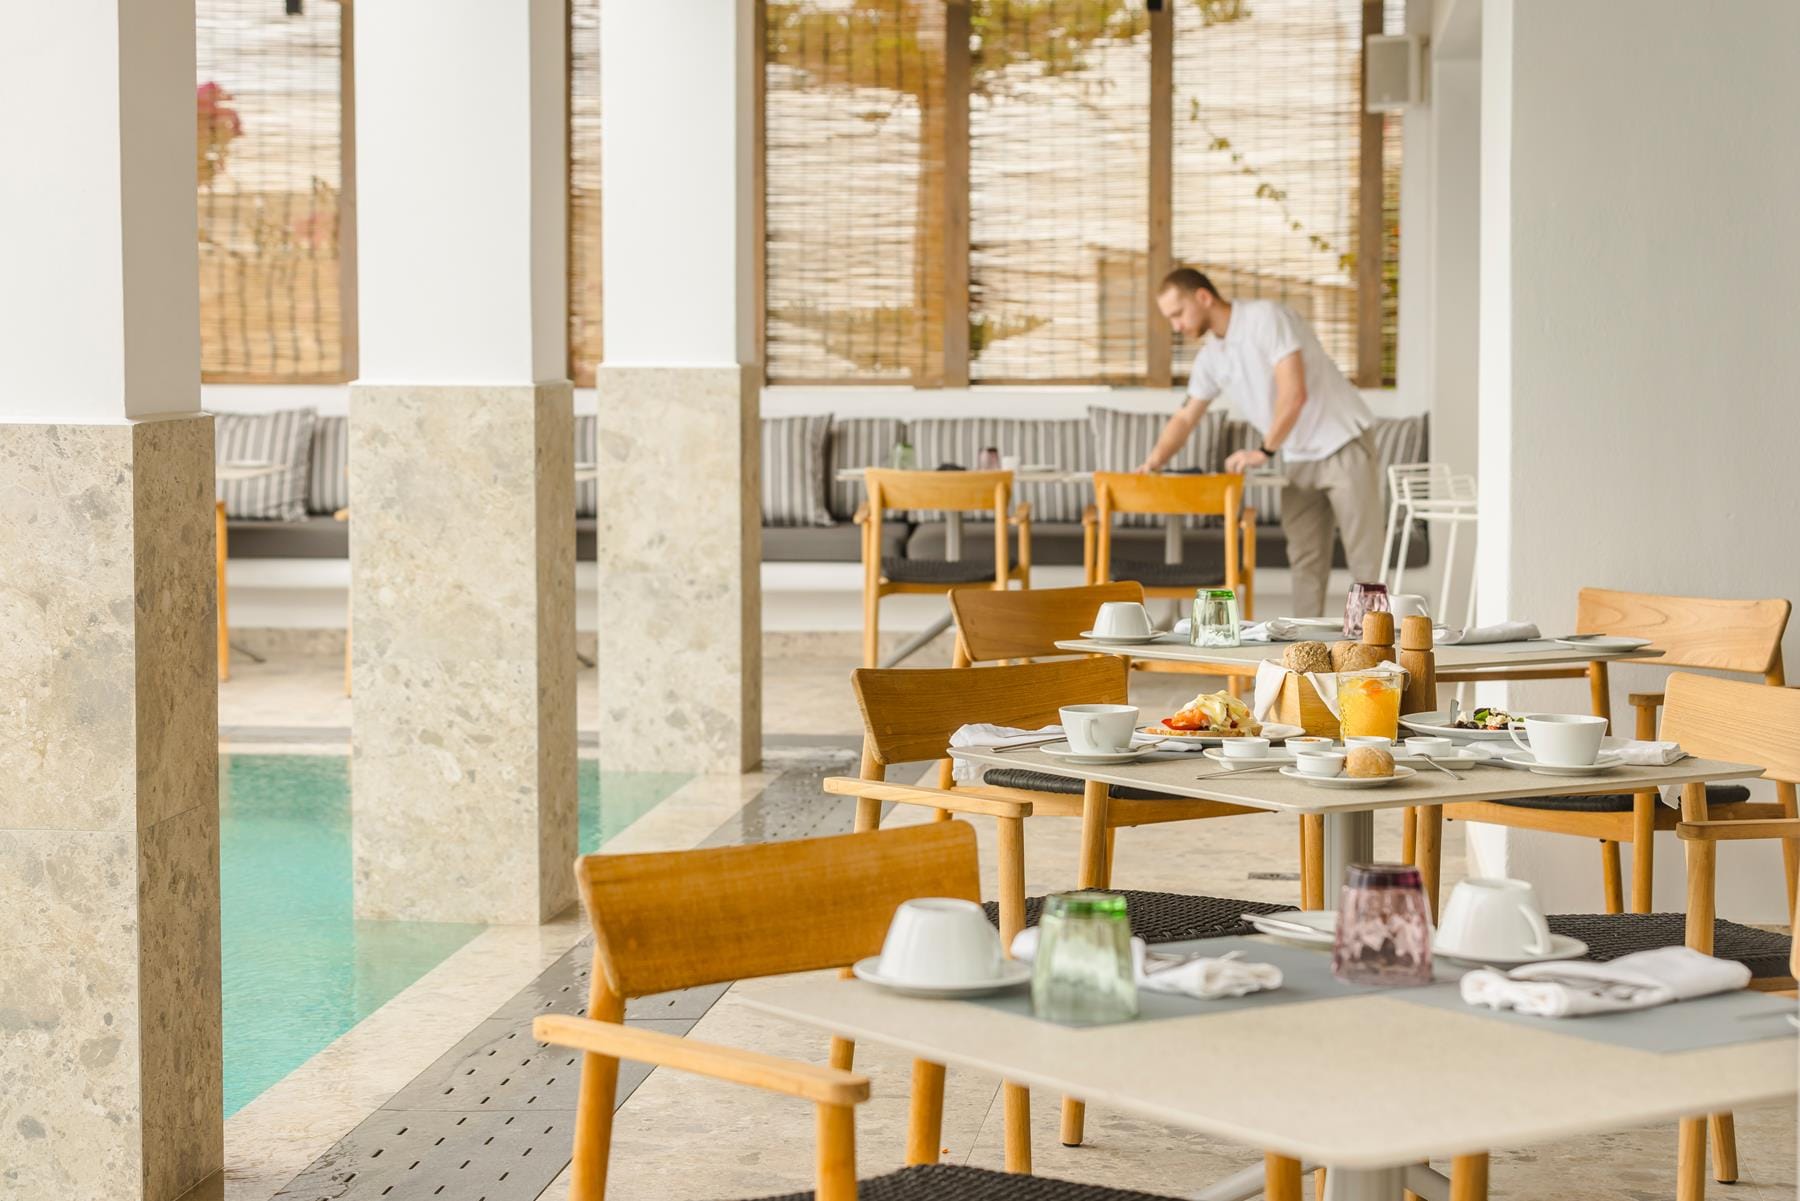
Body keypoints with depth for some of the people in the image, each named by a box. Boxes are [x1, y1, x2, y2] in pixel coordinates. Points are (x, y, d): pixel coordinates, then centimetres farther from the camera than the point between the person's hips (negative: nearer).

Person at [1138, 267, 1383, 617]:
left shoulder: (1266, 317, -20)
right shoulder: (1210, 356, 5)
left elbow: (1294, 394, -28)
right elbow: (1185, 418, 12)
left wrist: (1263, 452, -26)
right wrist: (1156, 459, -5)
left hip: (1343, 447, -7)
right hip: (1296, 458, 7)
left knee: (1364, 558, -7)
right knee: (1305, 562, 5)